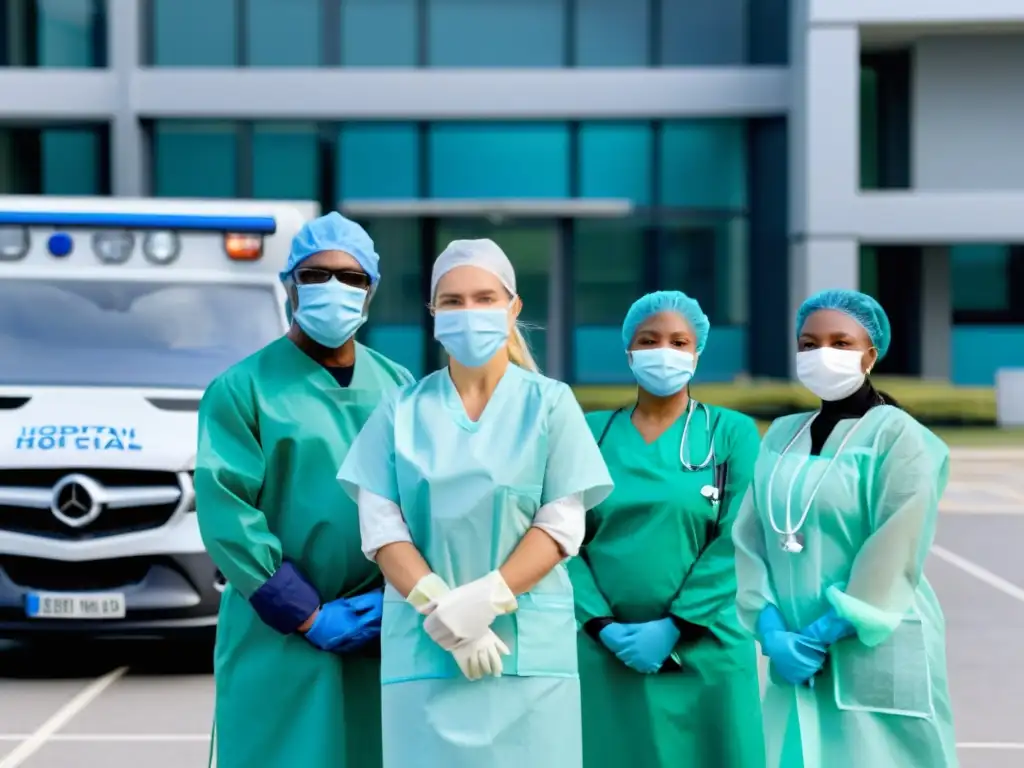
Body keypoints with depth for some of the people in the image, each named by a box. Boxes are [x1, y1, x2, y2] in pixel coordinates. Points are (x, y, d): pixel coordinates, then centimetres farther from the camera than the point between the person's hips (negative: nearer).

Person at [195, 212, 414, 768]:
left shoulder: (398, 388, 12)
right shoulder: (242, 389, -1)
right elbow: (225, 514, -9)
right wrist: (307, 614, -12)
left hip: (384, 640, 4)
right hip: (279, 643, -3)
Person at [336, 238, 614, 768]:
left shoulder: (549, 404, 5)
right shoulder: (402, 411, 8)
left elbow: (562, 526, -2)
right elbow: (380, 527, 1)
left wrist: (486, 600, -14)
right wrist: (441, 610, -13)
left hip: (529, 646, -1)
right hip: (423, 645, 1)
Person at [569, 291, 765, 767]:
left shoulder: (732, 433, 3)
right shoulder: (592, 433, 7)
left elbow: (735, 542, -5)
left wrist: (675, 626, -13)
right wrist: (602, 625, -11)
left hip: (704, 650, -1)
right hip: (603, 650, 1)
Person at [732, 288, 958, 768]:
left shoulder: (898, 436, -6)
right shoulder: (781, 436, 11)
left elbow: (895, 555, -13)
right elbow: (751, 538, 6)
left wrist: (825, 634, -15)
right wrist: (771, 629, -7)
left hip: (876, 655, -5)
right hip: (796, 655, 5)